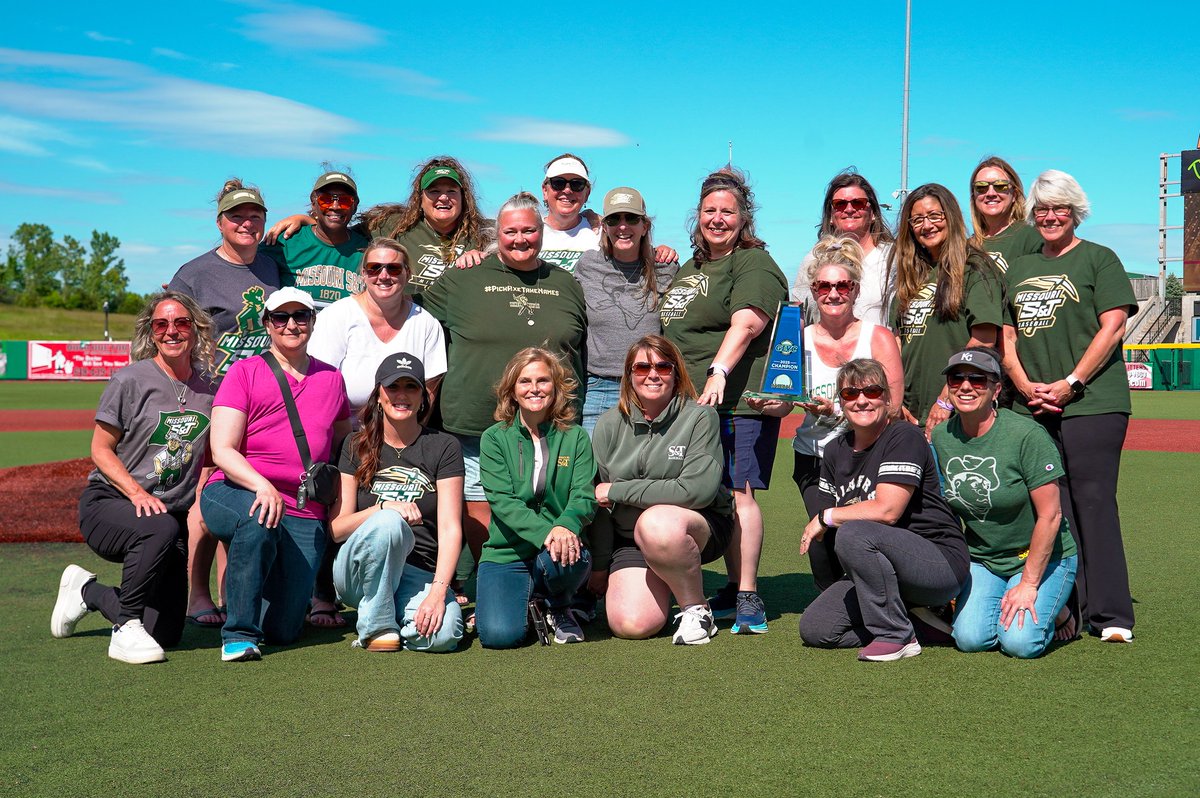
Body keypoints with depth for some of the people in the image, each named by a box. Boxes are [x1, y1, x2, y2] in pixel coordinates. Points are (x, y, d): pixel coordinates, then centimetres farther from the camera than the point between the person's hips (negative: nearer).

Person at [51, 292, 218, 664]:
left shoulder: (209, 388, 5)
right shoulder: (130, 381, -8)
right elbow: (101, 450, -7)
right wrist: (137, 493, -21)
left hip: (172, 512, 5)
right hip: (108, 503, -5)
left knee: (166, 633, -2)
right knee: (160, 529, -40)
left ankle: (88, 590, 26)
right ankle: (125, 630, -20)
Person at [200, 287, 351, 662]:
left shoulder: (332, 379, 15)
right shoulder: (245, 372, 3)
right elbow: (222, 451, -7)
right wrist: (263, 486, -25)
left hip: (305, 516, 3)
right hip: (233, 494, -2)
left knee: (283, 630, -6)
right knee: (260, 518, -40)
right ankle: (239, 633, -23)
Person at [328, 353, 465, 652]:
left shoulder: (443, 447, 2)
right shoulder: (357, 446, 6)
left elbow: (450, 528, -7)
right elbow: (336, 529, -2)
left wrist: (437, 591, -21)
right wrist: (382, 508, -21)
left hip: (420, 574, 0)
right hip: (359, 572, 0)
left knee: (442, 634, -32)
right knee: (388, 523, -33)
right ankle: (377, 625, -15)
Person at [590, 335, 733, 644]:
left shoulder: (699, 417, -9)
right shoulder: (609, 425, 2)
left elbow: (697, 490, -20)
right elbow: (598, 501, 6)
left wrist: (617, 491, -14)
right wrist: (599, 566, 7)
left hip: (700, 526, -3)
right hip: (629, 538, 3)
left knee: (655, 523, -38)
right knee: (632, 624, -18)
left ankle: (696, 609, -13)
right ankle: (663, 583, 17)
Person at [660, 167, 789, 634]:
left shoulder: (754, 264, -4)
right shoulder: (691, 267, 24)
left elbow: (746, 324, -21)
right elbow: (674, 331, 33)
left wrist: (719, 373, -33)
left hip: (736, 400, -8)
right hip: (691, 402, 8)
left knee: (737, 492, -11)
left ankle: (748, 599, -7)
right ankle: (733, 589, 19)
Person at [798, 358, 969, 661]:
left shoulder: (904, 437, -12)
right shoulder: (836, 451, 11)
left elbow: (887, 511, -21)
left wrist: (826, 517, -11)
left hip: (941, 561, -8)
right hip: (879, 568, 8)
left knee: (853, 533, -33)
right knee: (814, 629, -7)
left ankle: (896, 635, -18)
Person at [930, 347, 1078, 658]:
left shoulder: (1027, 435, -20)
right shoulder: (940, 437, -4)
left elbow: (1049, 516, -19)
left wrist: (1028, 584, -18)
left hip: (1043, 556, -4)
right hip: (981, 559, 4)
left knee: (1019, 642, -21)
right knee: (970, 638, -16)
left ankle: (1054, 611, 12)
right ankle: (1008, 601, 15)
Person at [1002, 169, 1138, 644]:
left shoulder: (1099, 259, 5)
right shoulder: (1019, 269, 19)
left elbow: (1113, 326, -4)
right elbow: (1006, 336, 17)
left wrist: (1070, 383, -11)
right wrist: (1026, 385, -1)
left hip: (1092, 404, -5)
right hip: (1032, 409, 5)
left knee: (1093, 502, -8)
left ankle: (1109, 615, -5)